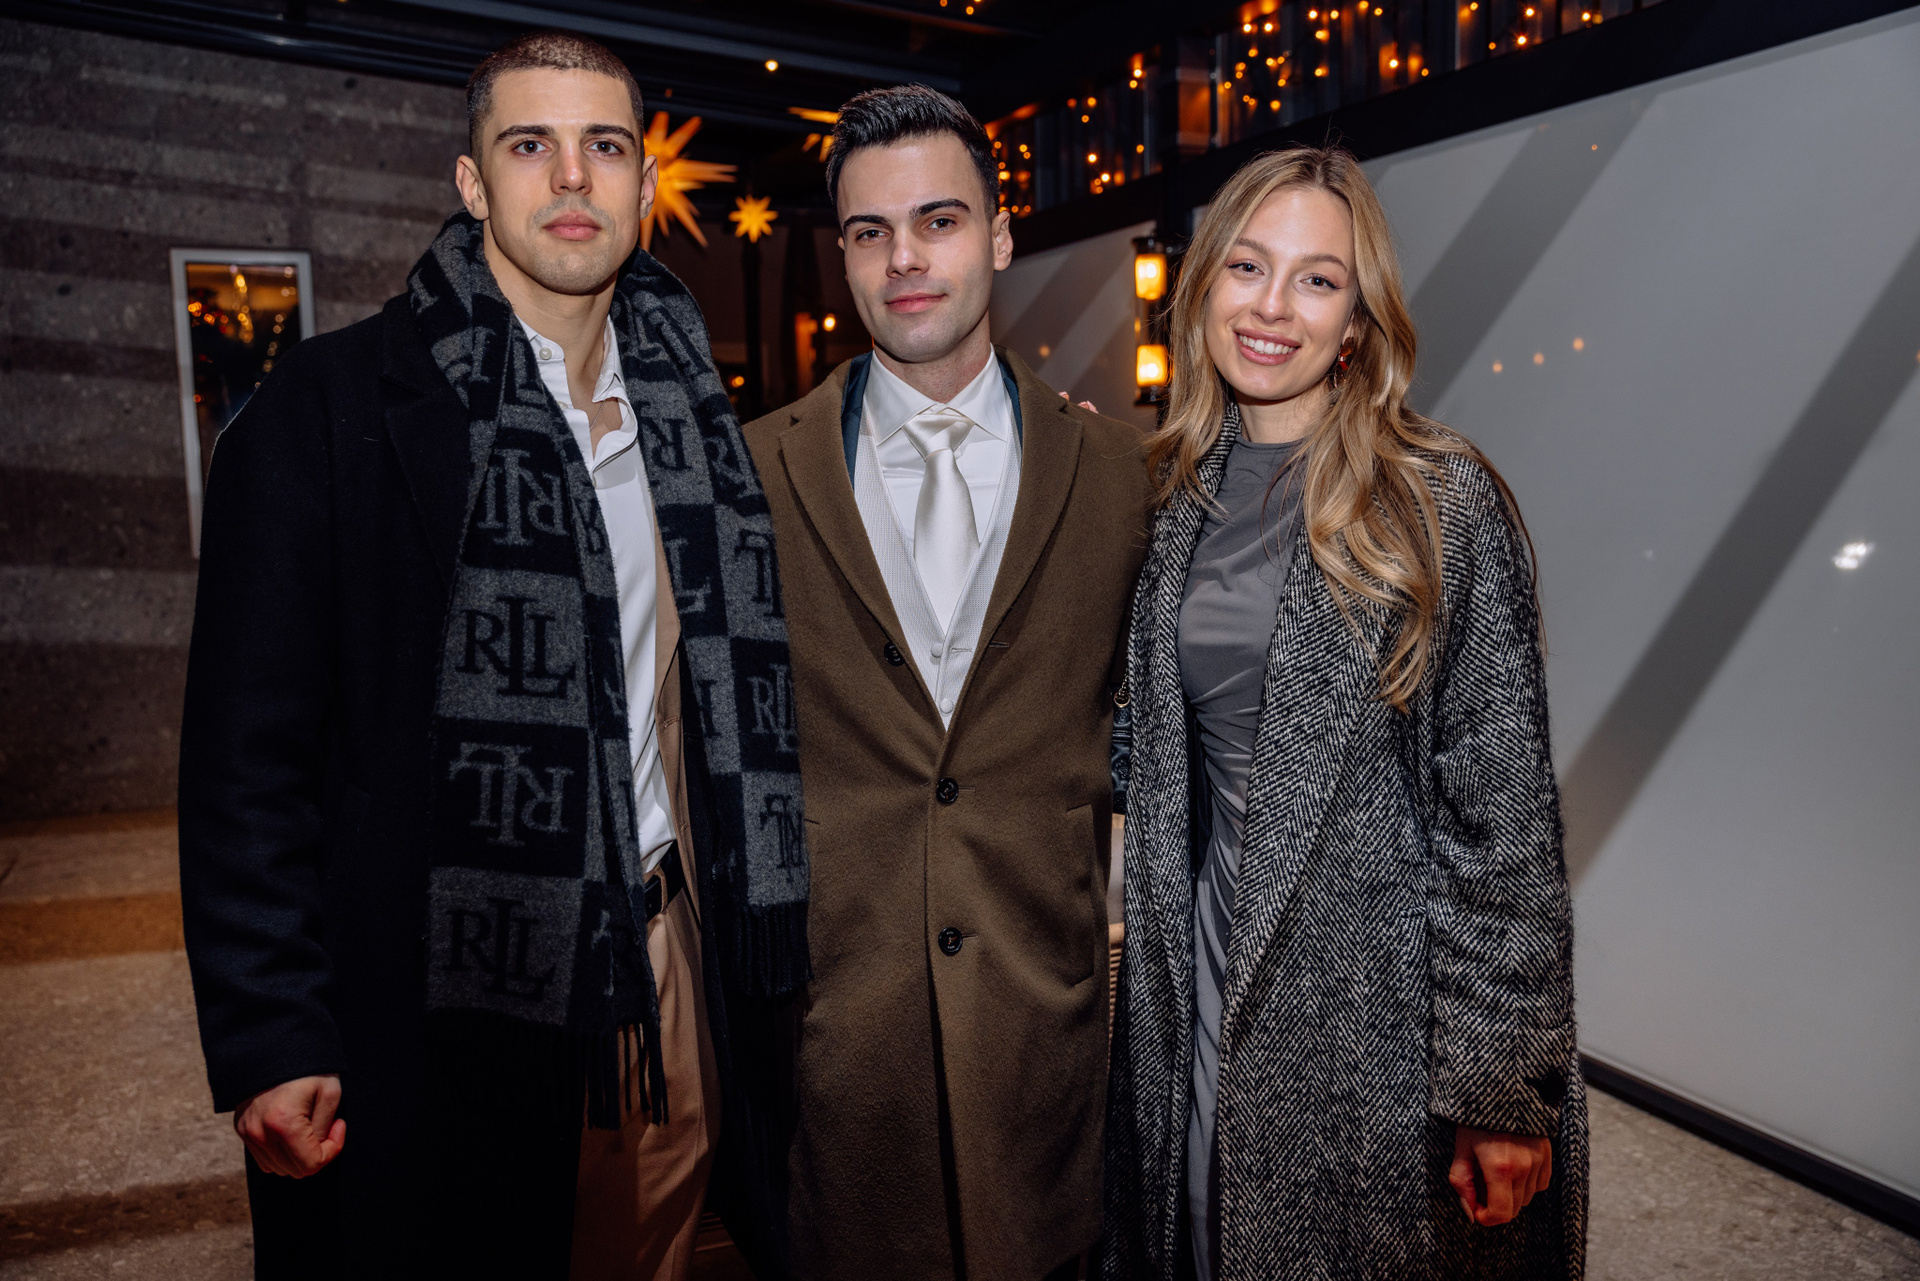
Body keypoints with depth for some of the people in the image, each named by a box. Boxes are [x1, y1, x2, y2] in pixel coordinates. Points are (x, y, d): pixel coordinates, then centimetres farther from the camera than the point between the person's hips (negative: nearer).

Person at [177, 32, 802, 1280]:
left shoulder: (687, 411, 8)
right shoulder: (333, 406, -7)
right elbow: (250, 747, -8)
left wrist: (751, 943, 7)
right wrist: (266, 1036, -11)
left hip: (672, 977, 5)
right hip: (446, 1001, -4)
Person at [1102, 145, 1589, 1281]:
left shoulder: (1444, 502, -12)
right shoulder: (1176, 494, 3)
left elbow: (1503, 810, -13)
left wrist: (1504, 1089, -12)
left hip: (1380, 1002, -4)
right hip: (1198, 979, 5)